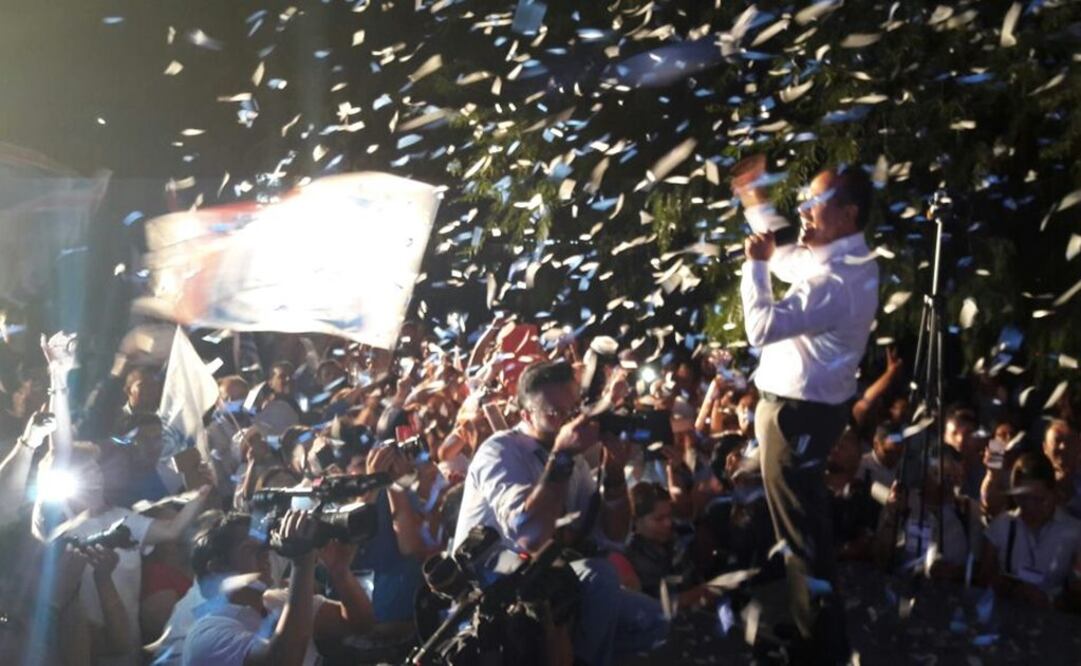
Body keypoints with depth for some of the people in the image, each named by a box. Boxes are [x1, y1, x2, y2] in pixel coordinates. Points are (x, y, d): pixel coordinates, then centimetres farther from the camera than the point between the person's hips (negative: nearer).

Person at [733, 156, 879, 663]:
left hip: (798, 411, -11)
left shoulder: (836, 281, -27)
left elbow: (762, 327, -32)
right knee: (807, 519, 25)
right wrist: (756, 201, 15)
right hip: (809, 403, 11)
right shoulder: (843, 259, 5)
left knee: (801, 529, -1)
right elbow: (785, 258, 22)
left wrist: (754, 263, -21)